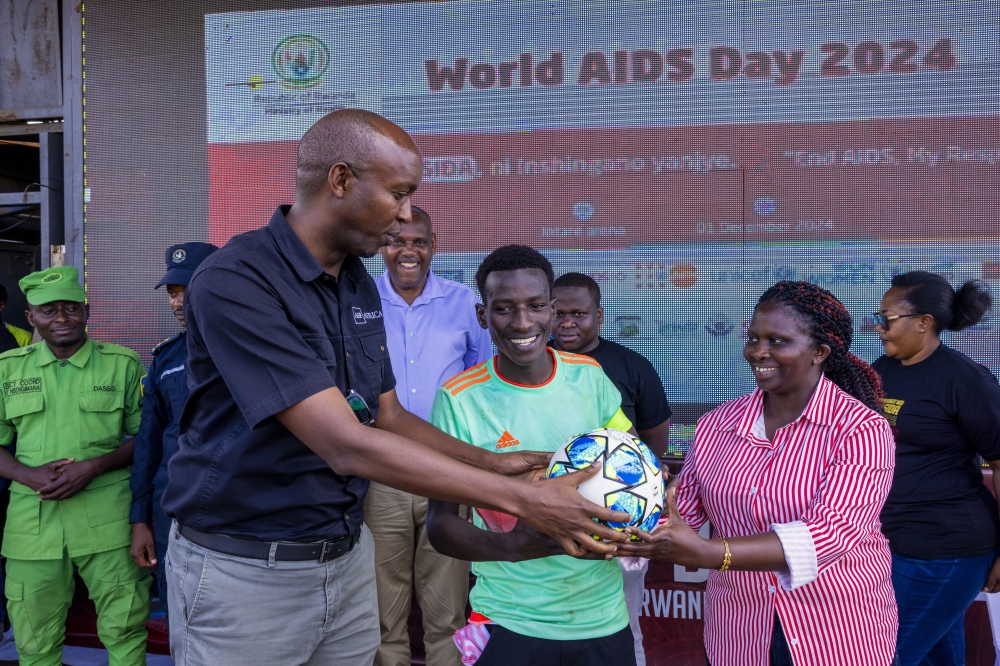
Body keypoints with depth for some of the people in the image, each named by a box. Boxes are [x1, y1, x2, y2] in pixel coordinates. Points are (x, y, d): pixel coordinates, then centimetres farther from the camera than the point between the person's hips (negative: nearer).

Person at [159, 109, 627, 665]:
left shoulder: (360, 285, 4)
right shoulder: (235, 282, -23)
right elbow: (347, 446, -28)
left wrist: (492, 463, -2)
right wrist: (523, 499, -26)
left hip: (348, 554, 7)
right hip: (244, 573, -6)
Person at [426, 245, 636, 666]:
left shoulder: (588, 375, -4)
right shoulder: (459, 398, -13)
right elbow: (440, 523, -10)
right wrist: (509, 546, -28)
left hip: (602, 612, 3)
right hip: (508, 621, -3)